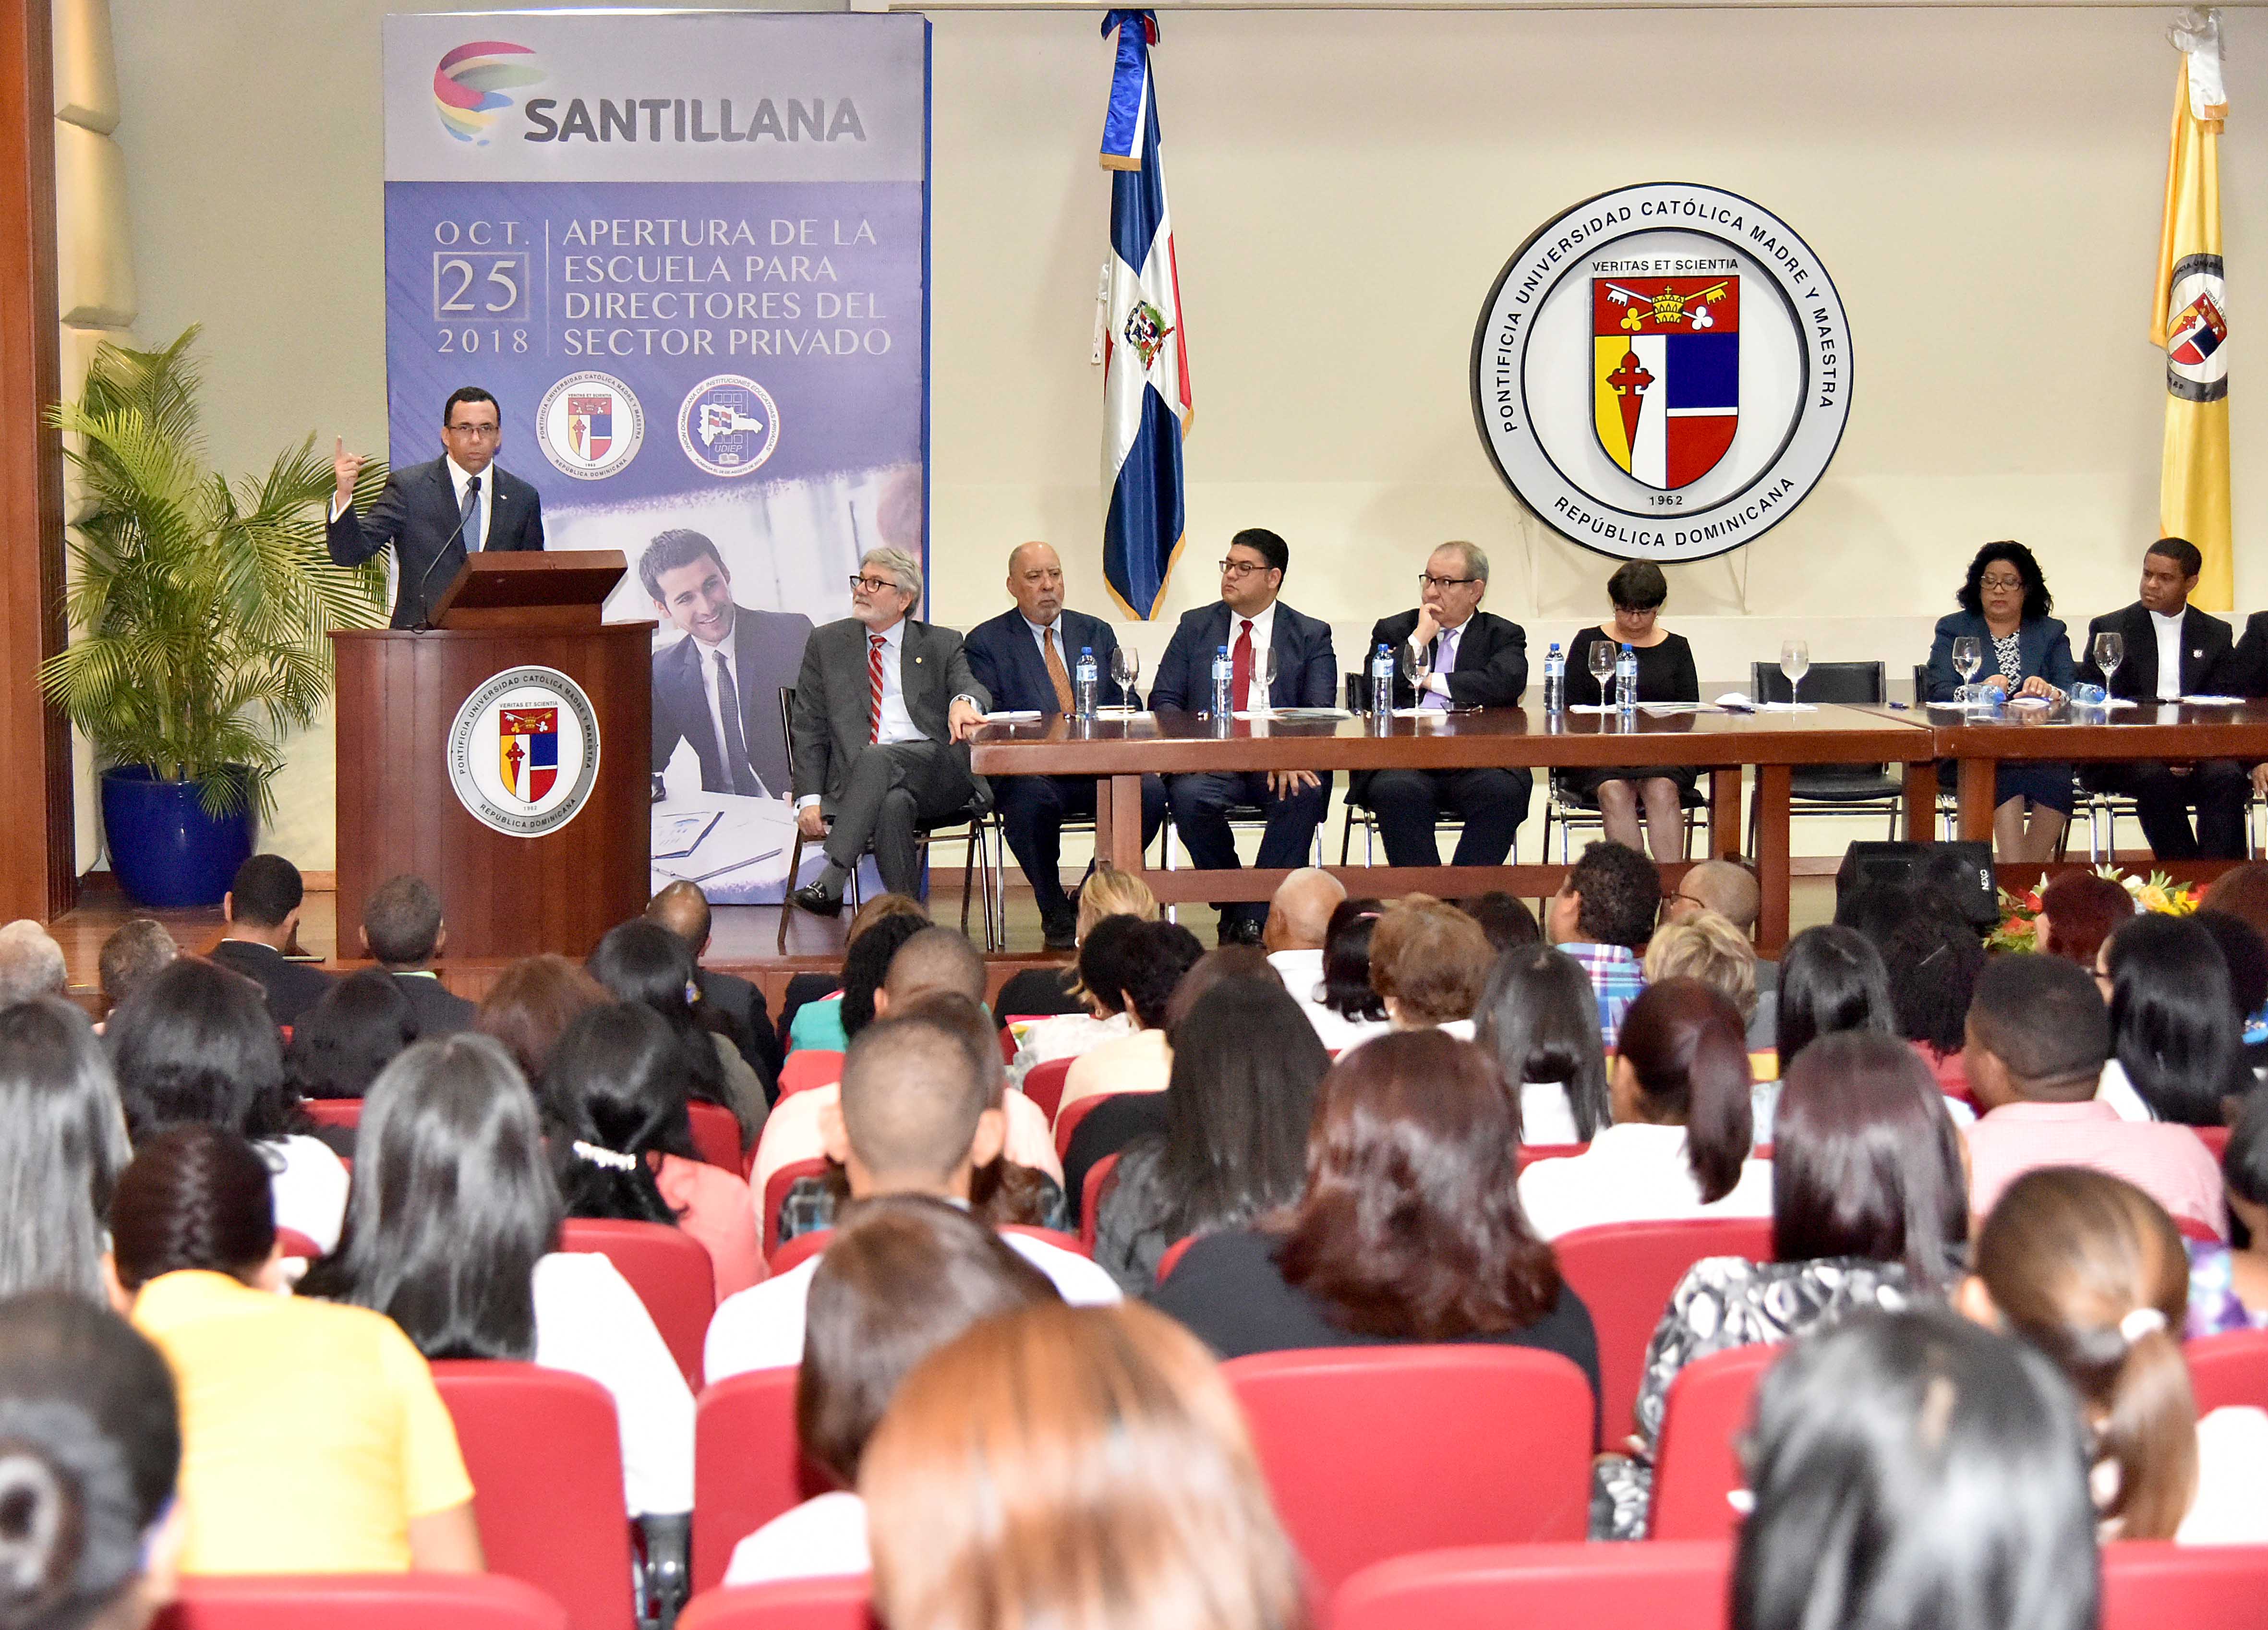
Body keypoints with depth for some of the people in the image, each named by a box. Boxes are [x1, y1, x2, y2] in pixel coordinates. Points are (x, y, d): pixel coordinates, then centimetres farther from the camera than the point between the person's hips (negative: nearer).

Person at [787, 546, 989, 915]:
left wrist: (964, 701, -31)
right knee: (893, 806, -36)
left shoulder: (941, 645, 18)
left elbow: (972, 686, -2)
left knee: (876, 758, -35)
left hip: (935, 770, -1)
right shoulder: (827, 643, 20)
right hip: (858, 785, 1)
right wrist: (810, 798, -1)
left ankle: (831, 882, -41)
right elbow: (808, 728, 15)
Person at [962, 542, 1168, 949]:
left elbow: (1128, 705, 15)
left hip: (1097, 768, 3)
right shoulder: (987, 642, 9)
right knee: (1029, 800, -38)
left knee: (1151, 791, -28)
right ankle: (1056, 915, -15)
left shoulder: (1097, 633, 20)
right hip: (1031, 770, -3)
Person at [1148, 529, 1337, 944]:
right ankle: (1232, 909, -11)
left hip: (1280, 766, -1)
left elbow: (1321, 710, -1)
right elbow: (1164, 700, 10)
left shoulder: (1311, 635, 11)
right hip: (1209, 763, 1)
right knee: (1189, 796, -33)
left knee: (1306, 793, -34)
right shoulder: (1195, 626, 16)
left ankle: (1256, 919, -27)